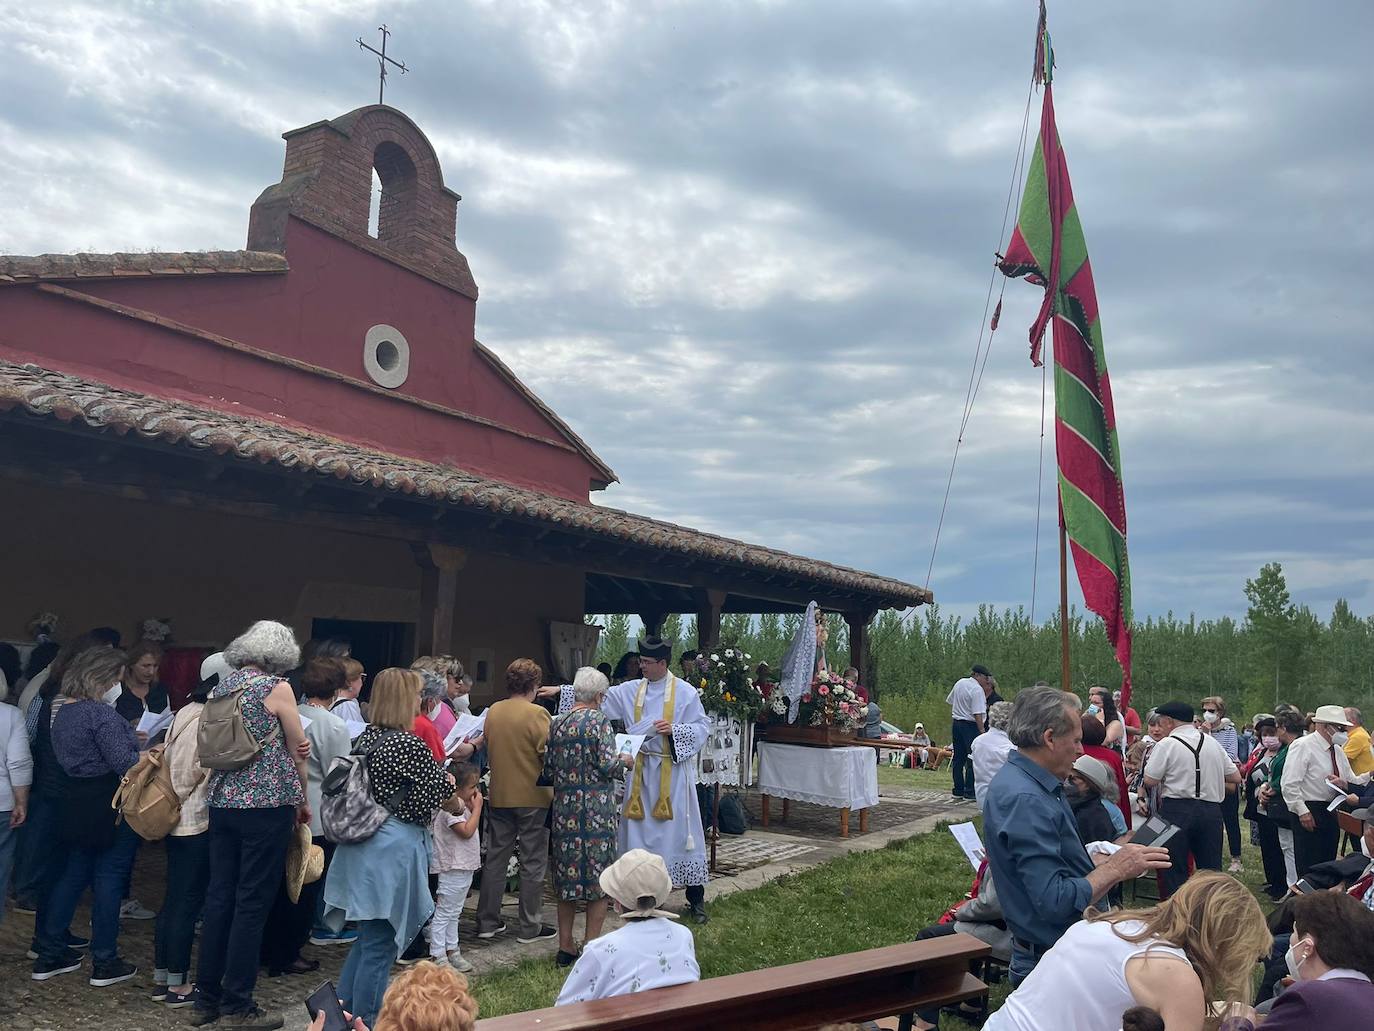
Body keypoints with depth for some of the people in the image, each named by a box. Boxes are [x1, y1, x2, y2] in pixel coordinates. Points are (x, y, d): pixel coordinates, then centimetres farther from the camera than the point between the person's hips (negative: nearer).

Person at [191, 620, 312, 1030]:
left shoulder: (220, 688, 11)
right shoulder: (276, 687, -9)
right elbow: (298, 750, -2)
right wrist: (302, 800, 12)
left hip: (222, 801, 7)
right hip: (266, 803, -6)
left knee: (218, 898, 12)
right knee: (252, 903, 1)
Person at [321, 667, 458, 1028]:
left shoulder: (364, 738, 6)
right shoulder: (411, 745, -18)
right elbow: (442, 792, -9)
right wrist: (460, 805, 13)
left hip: (360, 847, 8)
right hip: (393, 852, -8)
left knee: (366, 938, 22)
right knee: (379, 946, 3)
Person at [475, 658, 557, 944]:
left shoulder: (493, 711, 1)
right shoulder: (536, 713, -17)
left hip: (499, 795, 6)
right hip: (533, 796, -5)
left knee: (495, 858, 15)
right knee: (533, 863, 6)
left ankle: (487, 922, 22)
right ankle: (530, 928, 12)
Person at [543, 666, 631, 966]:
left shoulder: (556, 724, 5)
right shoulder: (599, 721, -9)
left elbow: (547, 771, 7)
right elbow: (607, 765, -15)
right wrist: (624, 760, 5)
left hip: (564, 809, 5)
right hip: (596, 810, -5)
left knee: (566, 876, 13)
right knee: (598, 877, 6)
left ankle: (565, 946, 20)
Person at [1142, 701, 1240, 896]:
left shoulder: (1166, 744, -7)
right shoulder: (1213, 743, 12)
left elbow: (1150, 781, -8)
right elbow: (1236, 778, 15)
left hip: (1177, 809, -5)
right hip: (1211, 809, 5)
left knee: (1174, 870, 2)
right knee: (1211, 868, 11)